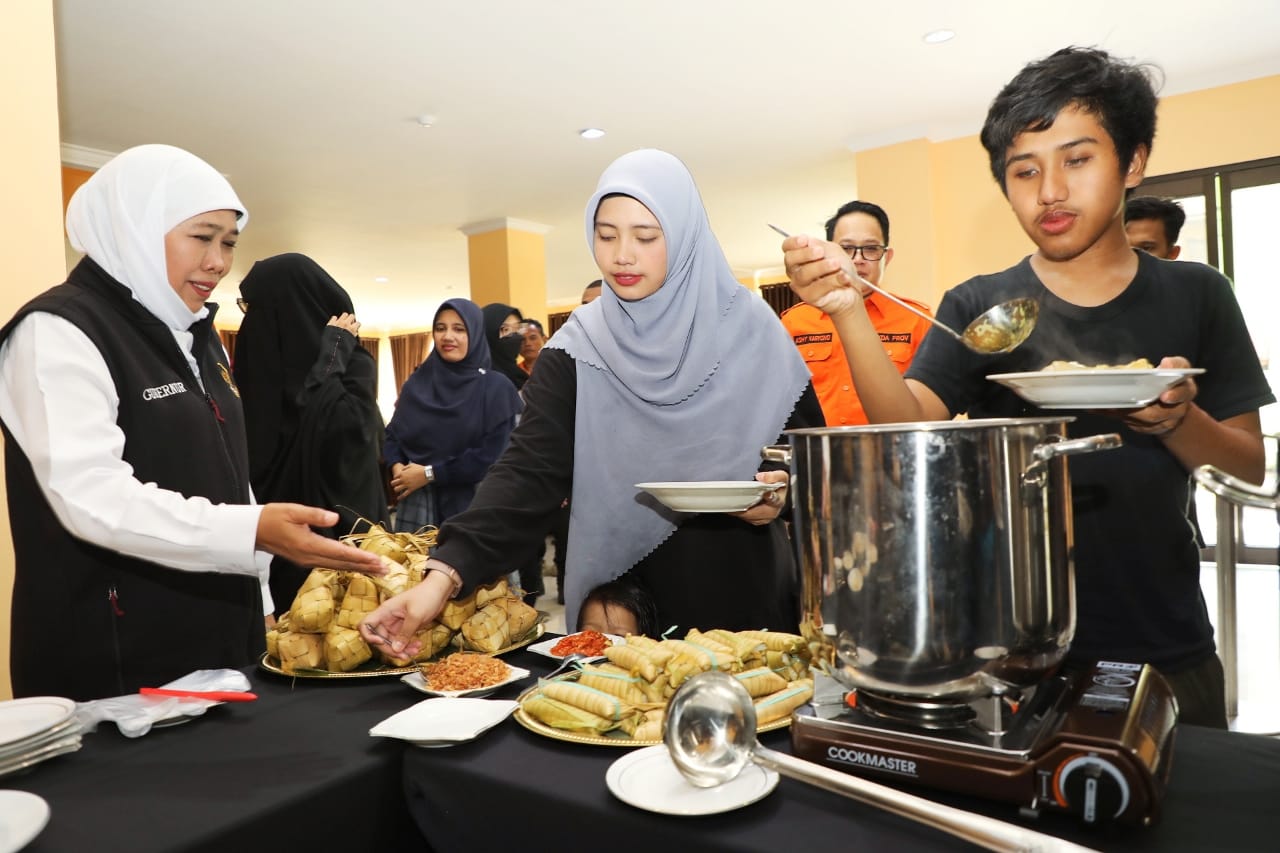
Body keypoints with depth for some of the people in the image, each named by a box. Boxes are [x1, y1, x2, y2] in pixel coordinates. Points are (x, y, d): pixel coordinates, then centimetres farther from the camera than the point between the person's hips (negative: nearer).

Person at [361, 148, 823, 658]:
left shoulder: (749, 327, -6)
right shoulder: (578, 348, -7)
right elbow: (530, 470, -15)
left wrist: (783, 490, -18)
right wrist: (447, 573, -28)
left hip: (745, 591, 1)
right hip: (628, 601, 0)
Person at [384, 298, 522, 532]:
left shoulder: (497, 387, -4)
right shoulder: (417, 382, 9)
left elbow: (493, 454, -12)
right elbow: (393, 433, 12)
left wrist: (430, 474, -13)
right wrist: (397, 466, -10)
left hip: (474, 505, -3)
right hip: (417, 505, 3)